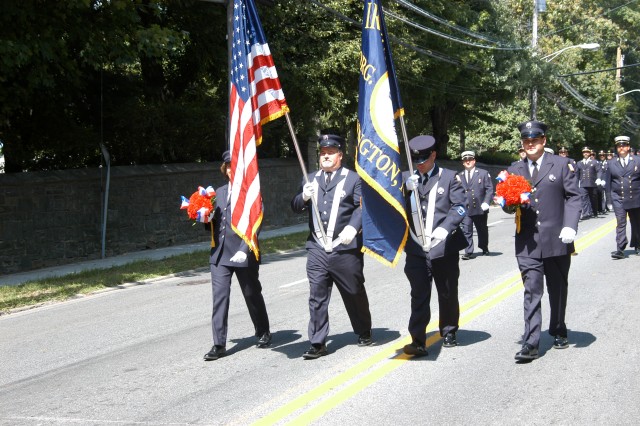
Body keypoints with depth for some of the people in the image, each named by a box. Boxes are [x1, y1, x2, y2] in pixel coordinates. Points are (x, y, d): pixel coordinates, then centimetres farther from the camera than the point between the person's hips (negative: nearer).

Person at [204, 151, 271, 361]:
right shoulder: (219, 192, 15)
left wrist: (244, 250, -23)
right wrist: (208, 219, -3)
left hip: (243, 255, -5)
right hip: (219, 254, 5)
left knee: (252, 295, 11)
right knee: (219, 297, -2)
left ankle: (263, 333, 31)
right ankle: (219, 344, -1)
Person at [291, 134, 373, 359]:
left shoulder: (353, 178, 2)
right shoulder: (311, 179, 16)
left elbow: (363, 207, -5)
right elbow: (296, 207, 12)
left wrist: (353, 227, -21)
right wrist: (304, 197, -10)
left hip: (345, 249, -3)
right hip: (317, 249, 3)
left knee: (354, 294, 11)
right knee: (317, 297, -1)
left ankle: (364, 333, 31)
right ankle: (318, 343, 4)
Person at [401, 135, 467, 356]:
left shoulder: (449, 177, 2)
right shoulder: (406, 179, 11)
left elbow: (460, 207, -6)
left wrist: (445, 228, -21)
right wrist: (406, 189, -14)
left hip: (444, 247, -1)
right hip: (416, 248, 1)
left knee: (448, 294, 13)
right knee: (419, 295, -3)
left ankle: (449, 333, 31)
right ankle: (418, 341, -4)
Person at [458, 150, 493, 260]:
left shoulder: (483, 173, 4)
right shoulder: (459, 176, 9)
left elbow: (489, 189, 0)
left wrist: (486, 202, -12)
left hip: (480, 209, 0)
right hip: (465, 209, 1)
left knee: (482, 230, 14)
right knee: (466, 231, -8)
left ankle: (484, 249, 33)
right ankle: (468, 252, -5)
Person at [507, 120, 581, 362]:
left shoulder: (561, 165, 3)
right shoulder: (514, 171, 11)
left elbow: (573, 197, -1)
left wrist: (570, 226, -15)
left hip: (556, 241, -1)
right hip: (527, 243, 1)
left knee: (558, 290, 14)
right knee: (532, 292, -6)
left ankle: (558, 332, 33)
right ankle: (530, 344, -8)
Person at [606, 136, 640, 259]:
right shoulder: (612, 163, 5)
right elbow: (609, 181, 10)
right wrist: (611, 196, 4)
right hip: (618, 199, -1)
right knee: (620, 223, -11)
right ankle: (620, 249, -17)